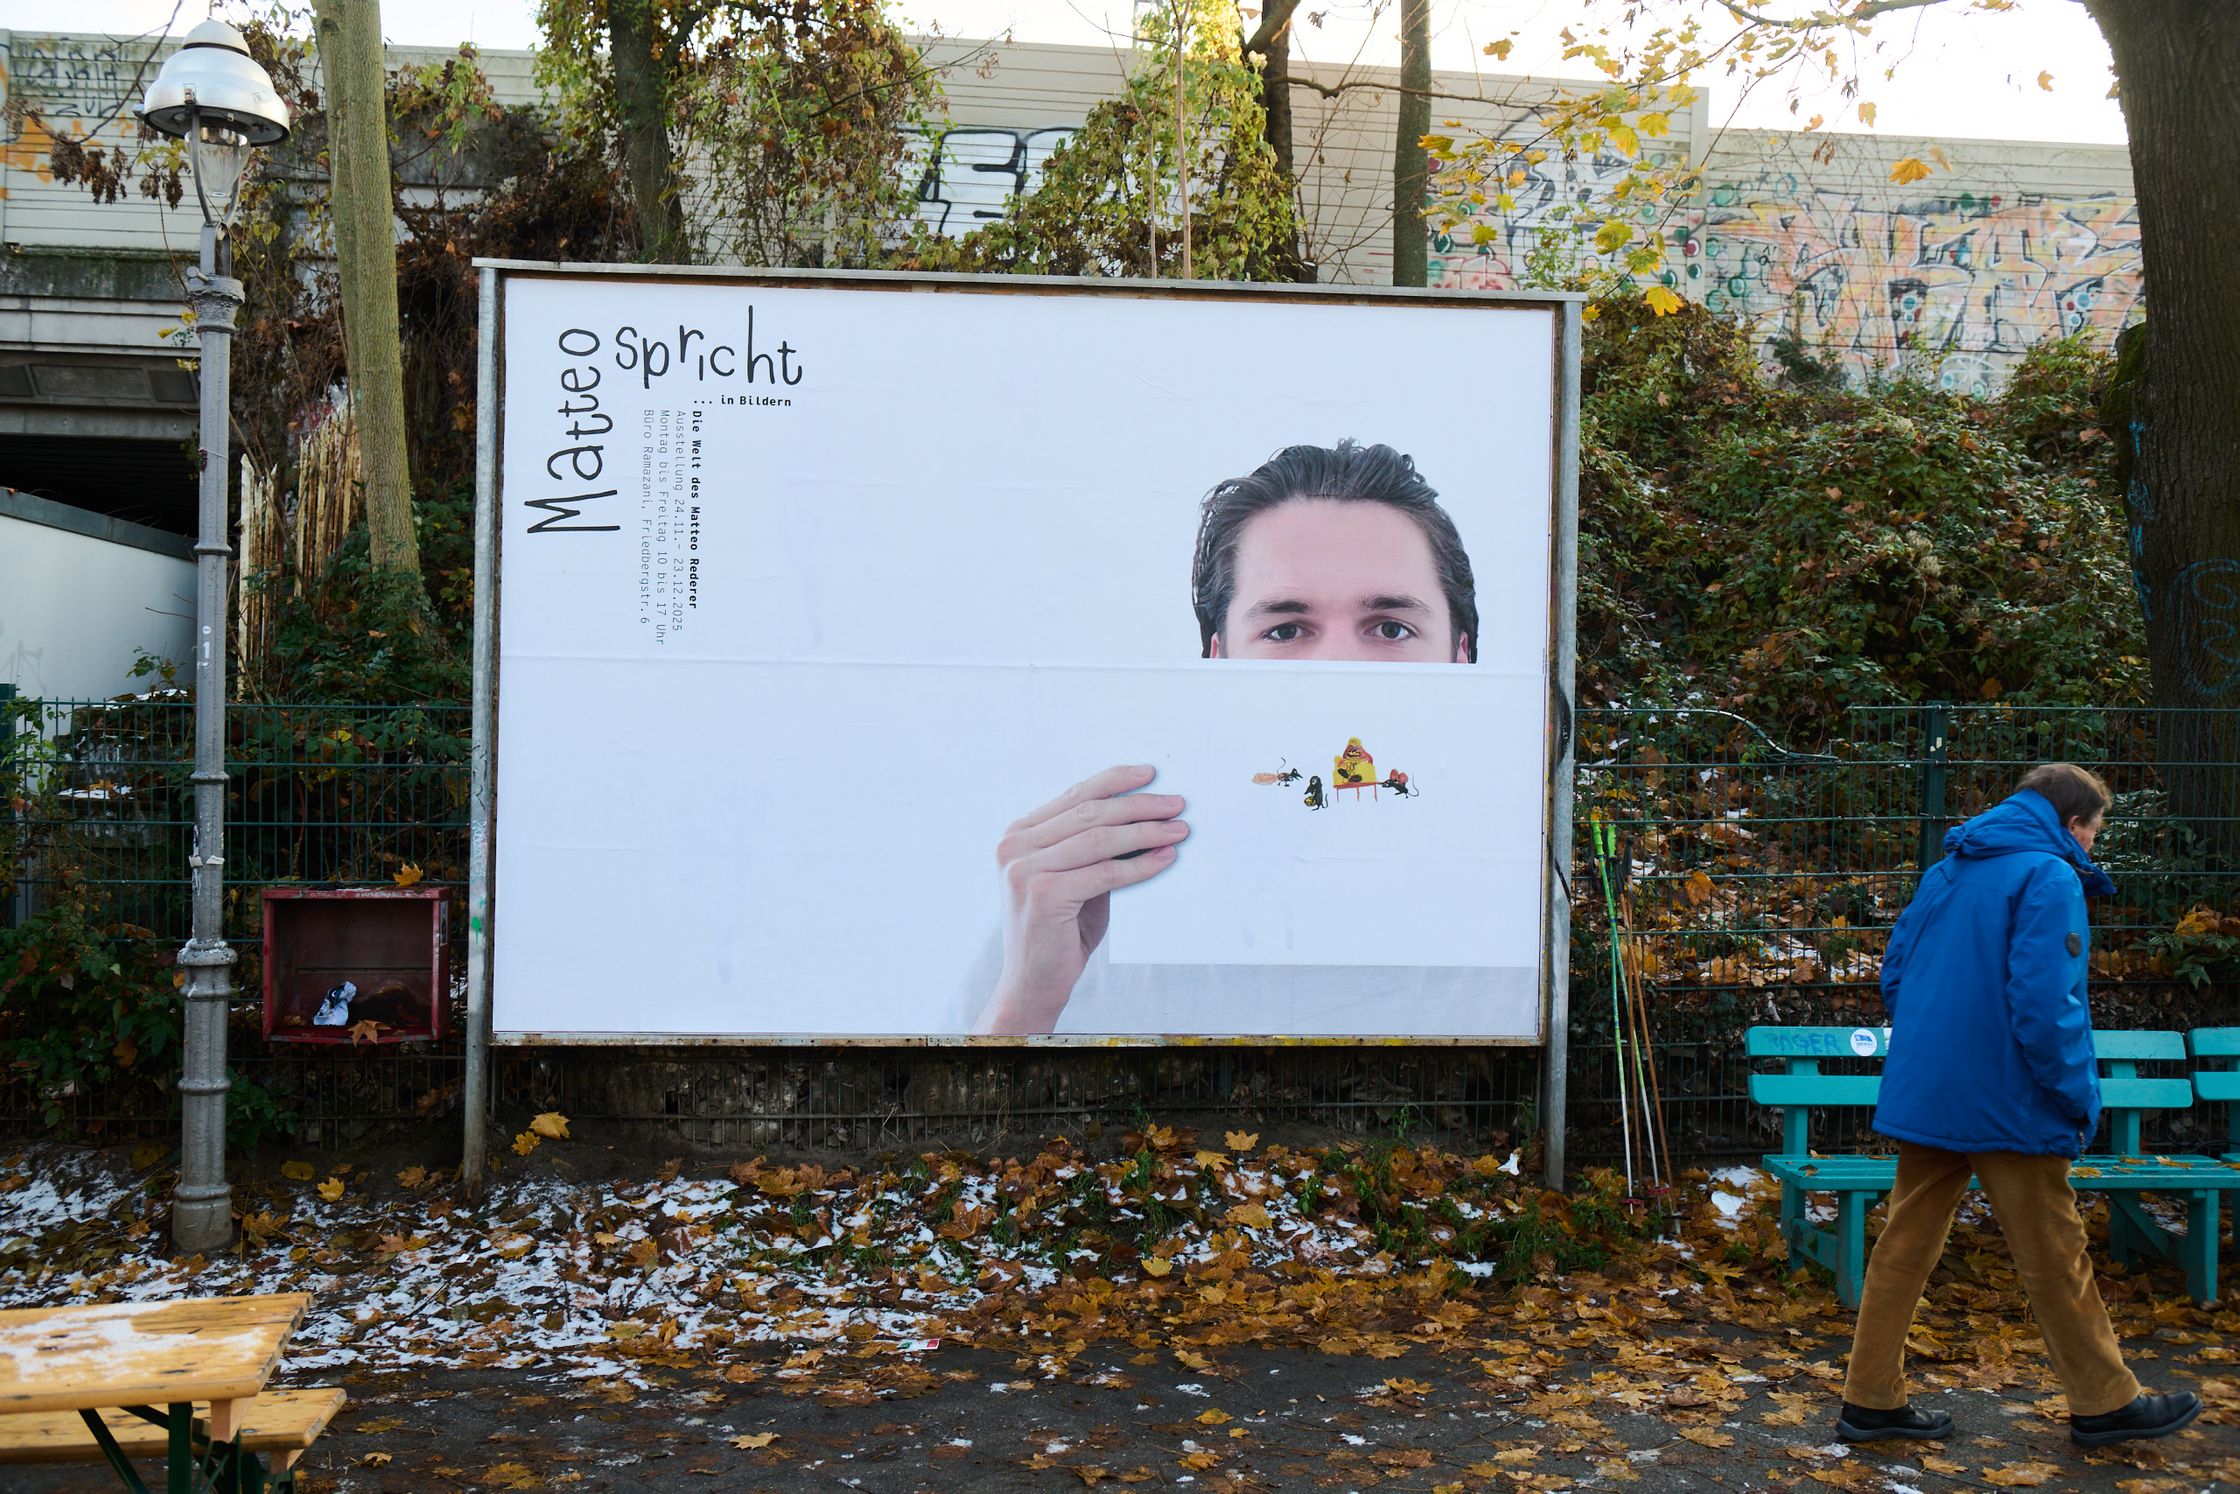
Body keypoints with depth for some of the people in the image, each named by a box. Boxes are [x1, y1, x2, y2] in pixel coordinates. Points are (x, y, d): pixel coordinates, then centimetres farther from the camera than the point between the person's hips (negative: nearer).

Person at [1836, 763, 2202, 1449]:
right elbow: (2045, 1006, -21)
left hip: (1921, 1099, 7)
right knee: (2055, 1259, 7)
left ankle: (1871, 1400, 13)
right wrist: (2080, 1098, -11)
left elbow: (1894, 974, 16)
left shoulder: (1947, 871, 12)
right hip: (2008, 1107, -7)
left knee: (1905, 1247, 9)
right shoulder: (2048, 878, -13)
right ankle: (2103, 1402, 22)